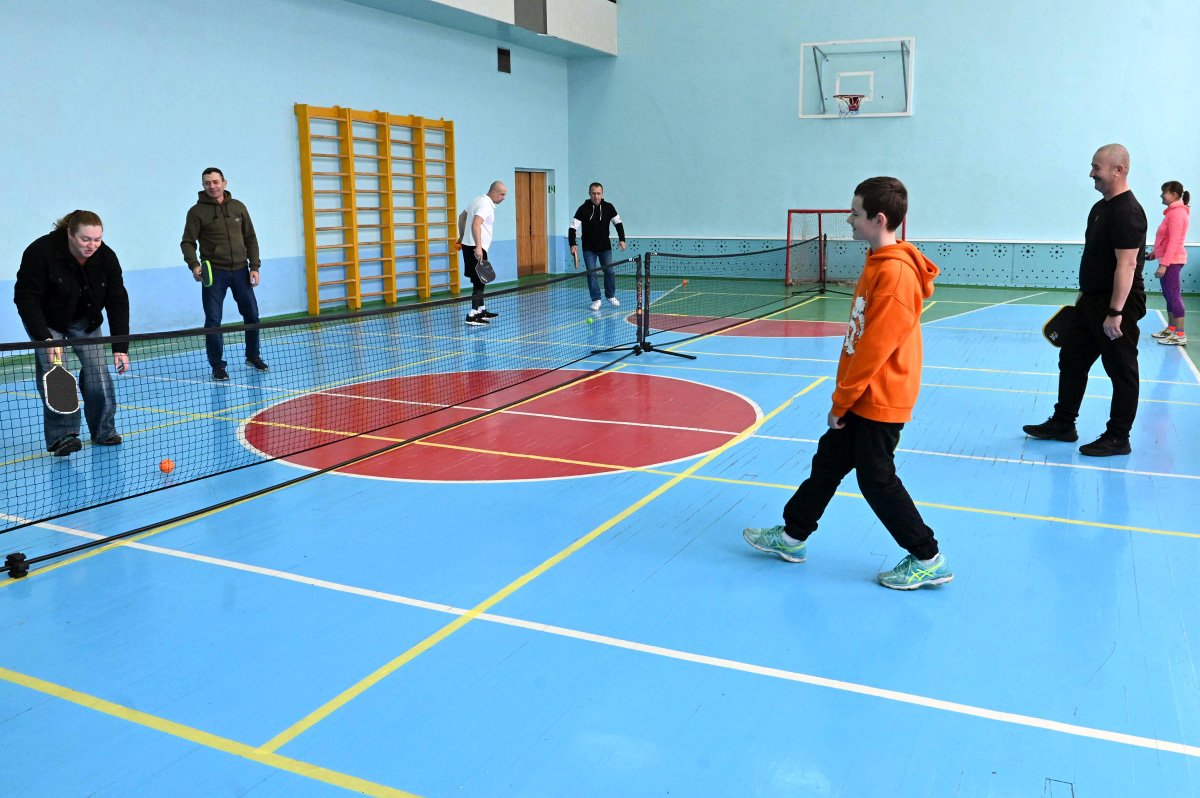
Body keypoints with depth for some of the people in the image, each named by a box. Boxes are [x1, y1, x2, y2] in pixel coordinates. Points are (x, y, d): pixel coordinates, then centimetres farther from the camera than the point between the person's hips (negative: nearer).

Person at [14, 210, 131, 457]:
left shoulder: (106, 257, -21)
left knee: (98, 372, -6)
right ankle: (61, 436, -4)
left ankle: (103, 431, 10)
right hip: (46, 320, -3)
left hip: (85, 321, 3)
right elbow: (26, 298, -25)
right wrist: (45, 338, -35)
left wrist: (120, 348, -22)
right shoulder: (40, 252, -30)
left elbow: (118, 303, -17)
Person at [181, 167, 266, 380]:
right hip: (214, 273, -3)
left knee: (252, 315, 9)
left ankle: (253, 356, 28)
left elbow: (250, 239, 10)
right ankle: (218, 365, 9)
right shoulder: (197, 211, -2)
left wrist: (254, 267, 2)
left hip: (240, 270, 3)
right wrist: (194, 264, -21)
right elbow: (188, 242, -3)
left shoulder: (238, 207, 7)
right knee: (213, 321, -3)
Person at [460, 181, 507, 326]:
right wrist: (478, 247, -36)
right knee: (479, 282, -8)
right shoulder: (486, 205, -16)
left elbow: (463, 218, 24)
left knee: (479, 281, 18)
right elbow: (476, 225, -30)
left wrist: (462, 237, 30)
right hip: (476, 248, -10)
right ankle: (473, 315, -9)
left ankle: (481, 310, 28)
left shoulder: (479, 200, 15)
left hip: (469, 246, 10)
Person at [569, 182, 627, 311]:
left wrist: (622, 239, -10)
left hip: (605, 247, 2)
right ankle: (596, 300, 6)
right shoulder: (583, 209, -15)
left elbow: (618, 222, 2)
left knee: (609, 271, 3)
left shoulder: (608, 207, -7)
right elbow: (573, 227, -18)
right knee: (591, 273, -5)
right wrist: (573, 244, -32)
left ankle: (611, 296, 23)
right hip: (589, 248, -2)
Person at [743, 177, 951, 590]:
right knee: (828, 460, 16)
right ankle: (792, 537, 29)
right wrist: (844, 396, 17)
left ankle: (928, 560, 15)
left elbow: (875, 347, -23)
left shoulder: (895, 273, -24)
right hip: (862, 396, 10)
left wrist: (841, 401, -15)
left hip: (879, 401, -10)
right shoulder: (879, 263, 9)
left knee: (877, 479, 1)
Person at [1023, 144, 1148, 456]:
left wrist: (1115, 312, -27)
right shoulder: (1100, 207, 11)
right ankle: (1063, 424, 26)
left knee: (1121, 371, 2)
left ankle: (1118, 438, 13)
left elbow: (1126, 265, -25)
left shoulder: (1126, 212, -19)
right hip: (1091, 302, 10)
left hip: (1117, 305, -10)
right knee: (1071, 360, 15)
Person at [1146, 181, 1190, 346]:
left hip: (1172, 261, -10)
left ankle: (1180, 335, -8)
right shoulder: (1173, 212, 13)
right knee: (1169, 296, 14)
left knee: (1174, 296, -9)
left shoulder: (1177, 213, -17)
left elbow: (1174, 241, -22)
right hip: (1168, 260, 10)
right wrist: (1156, 253, 16)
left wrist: (1164, 264, -24)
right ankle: (1171, 329, 22)